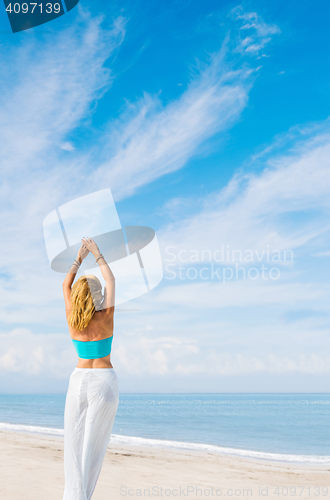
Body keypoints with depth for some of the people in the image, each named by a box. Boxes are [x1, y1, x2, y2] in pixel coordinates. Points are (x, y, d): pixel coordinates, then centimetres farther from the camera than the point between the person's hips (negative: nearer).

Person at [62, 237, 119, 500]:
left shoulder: (72, 319, -6)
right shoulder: (106, 317, -12)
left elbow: (66, 285, 10)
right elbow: (111, 281, 2)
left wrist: (80, 258, 14)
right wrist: (98, 255, 10)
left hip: (79, 379, 2)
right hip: (105, 380, -2)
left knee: (74, 439, 6)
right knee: (95, 439, 5)